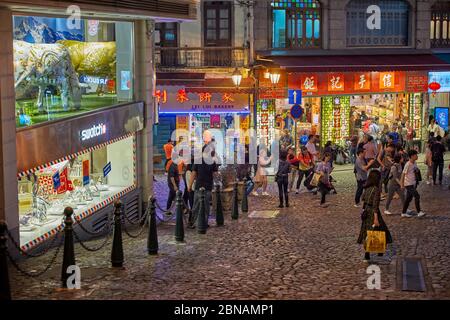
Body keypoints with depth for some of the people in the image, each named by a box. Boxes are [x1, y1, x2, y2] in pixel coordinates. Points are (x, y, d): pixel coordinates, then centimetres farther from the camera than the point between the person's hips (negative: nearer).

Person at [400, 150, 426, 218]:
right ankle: (419, 212, -6)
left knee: (409, 198, 12)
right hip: (408, 184, -9)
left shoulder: (414, 163, 6)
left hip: (413, 183, 9)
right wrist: (402, 185, -17)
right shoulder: (408, 164, -19)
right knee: (417, 196, -10)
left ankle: (404, 213, 19)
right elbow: (403, 174, -17)